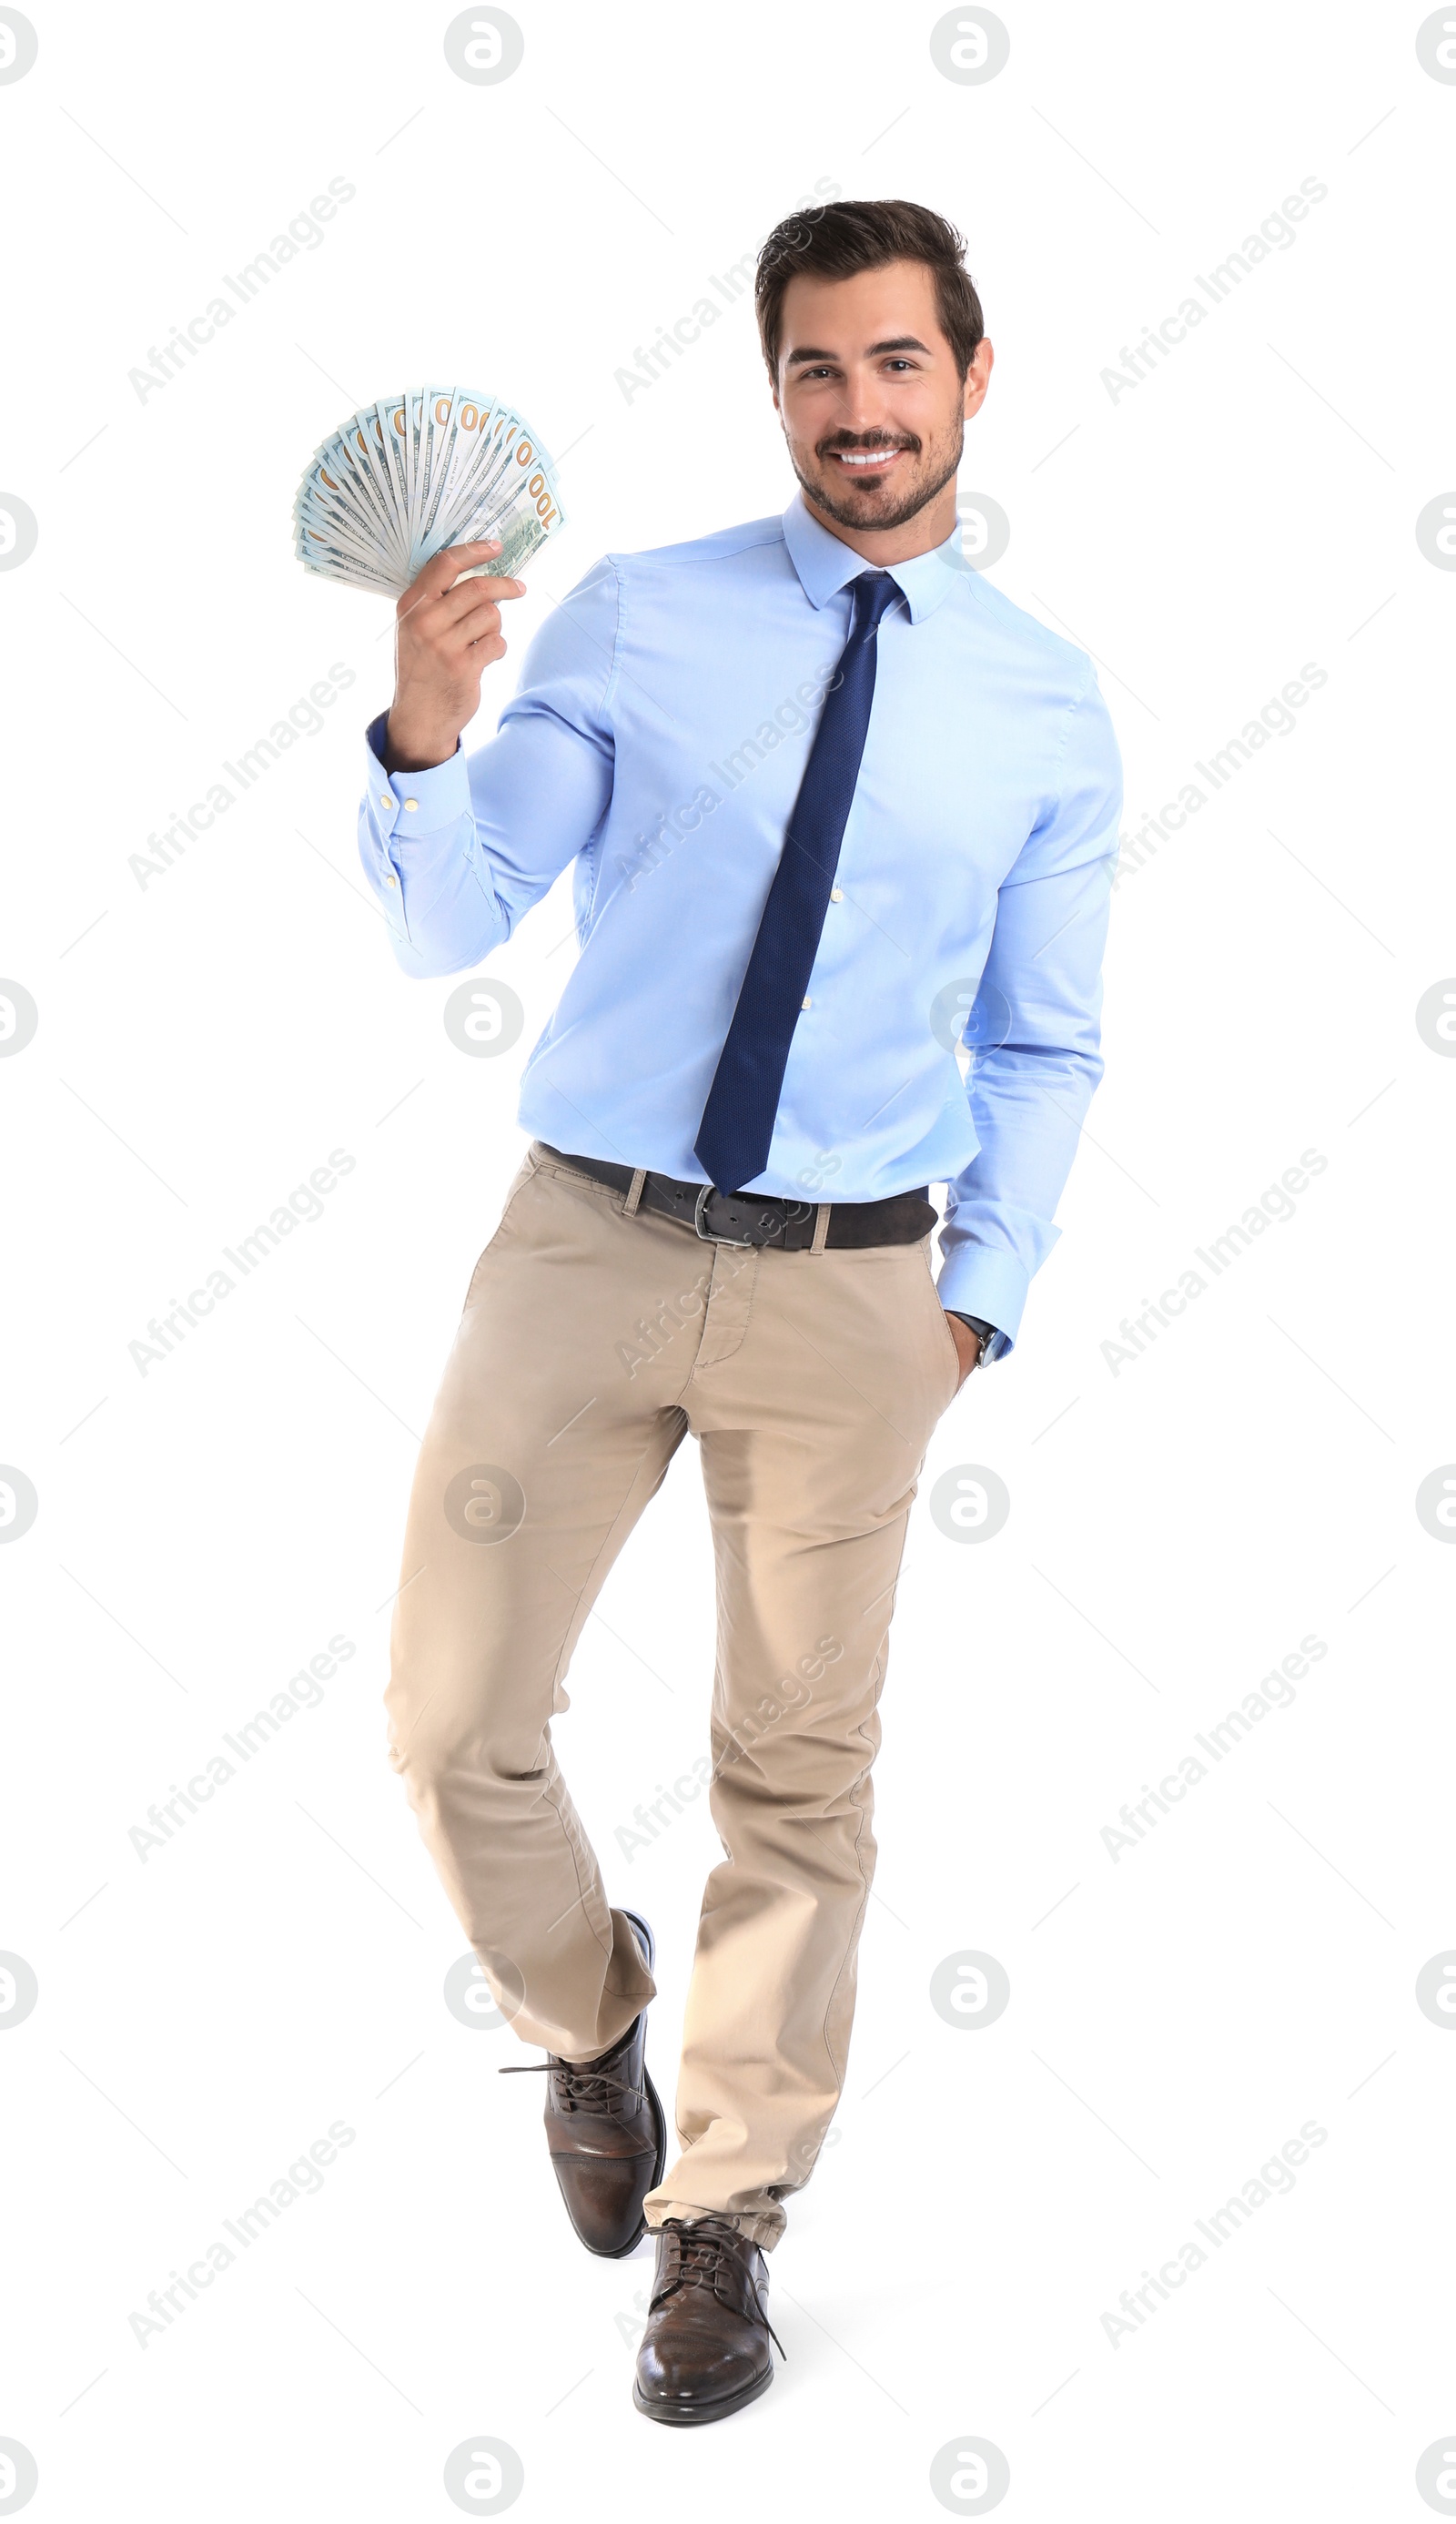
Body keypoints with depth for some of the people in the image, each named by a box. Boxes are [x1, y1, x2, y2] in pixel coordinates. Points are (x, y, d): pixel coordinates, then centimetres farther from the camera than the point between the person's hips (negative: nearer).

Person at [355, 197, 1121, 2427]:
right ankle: (587, 2030, 34)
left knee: (803, 1775, 9)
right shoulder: (635, 619, -1)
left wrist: (977, 1301, 1)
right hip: (586, 1242, 0)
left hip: (852, 1292, 1)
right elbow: (449, 932, -4)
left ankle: (725, 2219, 27)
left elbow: (1043, 1047, 10)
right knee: (457, 1726, 3)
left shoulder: (1047, 706, 3)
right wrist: (424, 738, -22)